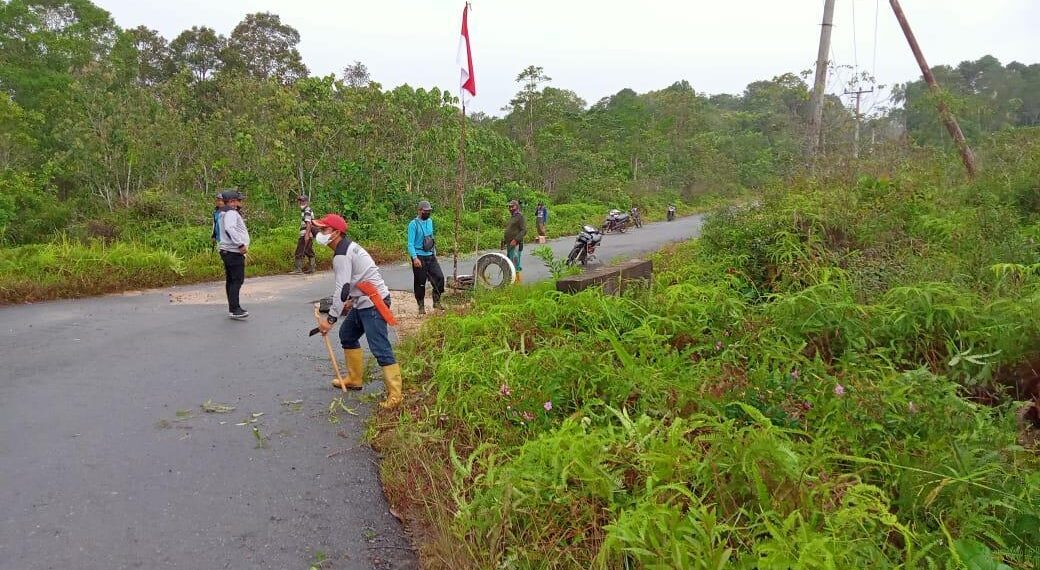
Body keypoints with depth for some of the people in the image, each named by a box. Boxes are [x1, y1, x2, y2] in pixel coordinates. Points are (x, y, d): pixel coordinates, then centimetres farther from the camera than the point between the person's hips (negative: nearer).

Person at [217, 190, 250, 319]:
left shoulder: (226, 214, 20)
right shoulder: (231, 213, -14)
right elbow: (230, 229, -30)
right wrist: (241, 244, -30)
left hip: (228, 252, 11)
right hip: (234, 252, -11)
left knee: (231, 280, 13)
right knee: (238, 280, -13)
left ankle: (233, 308, 20)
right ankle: (234, 309, -17)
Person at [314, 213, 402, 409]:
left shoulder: (342, 254, -16)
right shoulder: (347, 247, 16)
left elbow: (342, 288, -21)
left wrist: (330, 319, -18)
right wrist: (350, 301, 19)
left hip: (372, 303, -11)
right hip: (364, 302, 11)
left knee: (380, 349, -13)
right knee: (347, 334, 22)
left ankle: (394, 396, -13)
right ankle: (355, 379, 32)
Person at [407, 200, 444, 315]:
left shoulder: (430, 221, 10)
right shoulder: (413, 224, -11)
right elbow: (410, 243, -15)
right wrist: (414, 258, -24)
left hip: (430, 256, 6)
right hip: (419, 257, -6)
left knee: (439, 277, -2)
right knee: (420, 283, 2)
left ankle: (436, 301, 11)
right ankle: (421, 306, 14)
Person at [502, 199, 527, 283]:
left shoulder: (520, 217, -7)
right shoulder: (511, 217, 19)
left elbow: (524, 231, -15)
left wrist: (515, 240, -23)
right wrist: (504, 241, 16)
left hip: (516, 245, -9)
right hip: (509, 245, 9)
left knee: (515, 264, -12)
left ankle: (518, 281, -10)